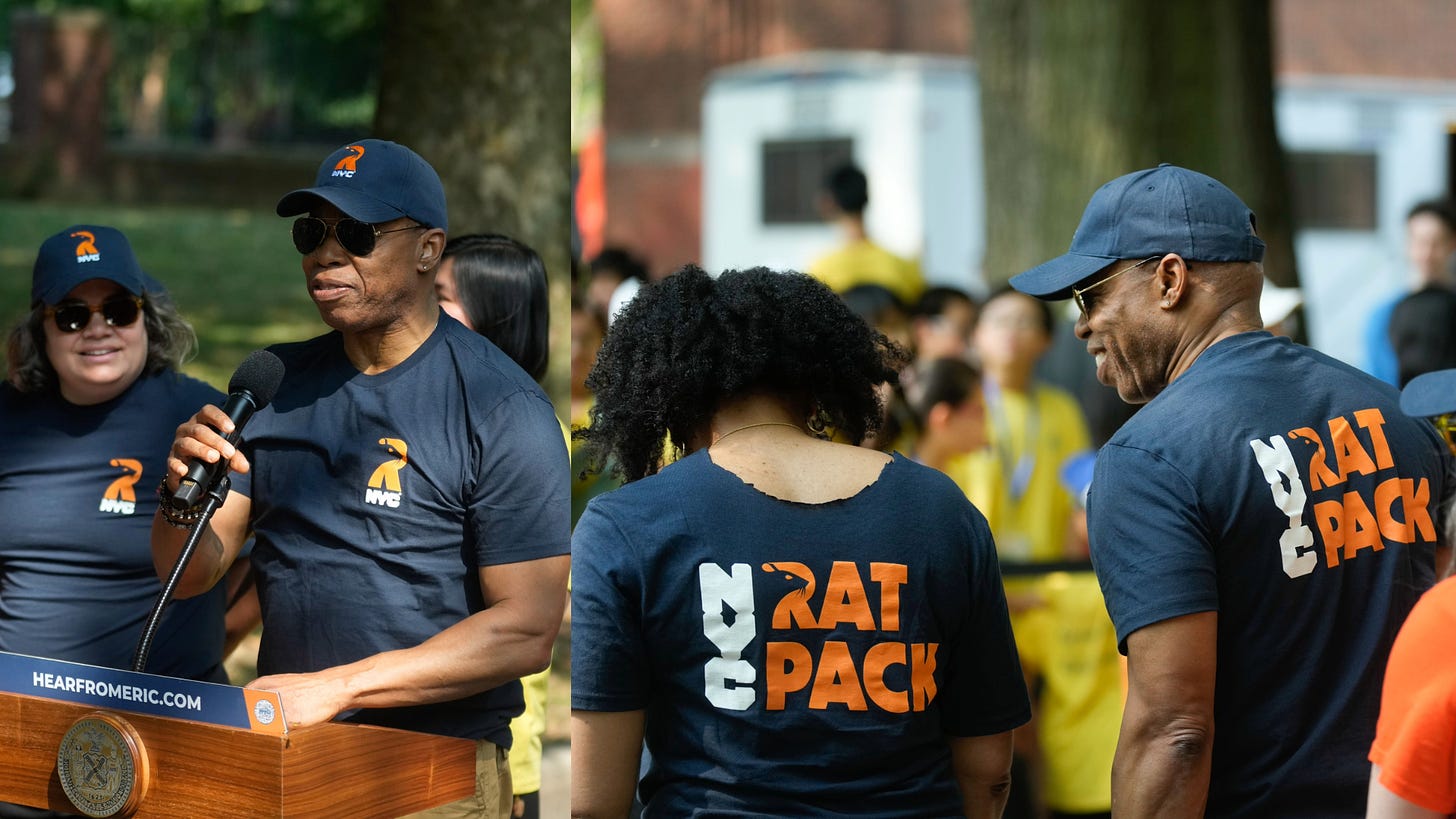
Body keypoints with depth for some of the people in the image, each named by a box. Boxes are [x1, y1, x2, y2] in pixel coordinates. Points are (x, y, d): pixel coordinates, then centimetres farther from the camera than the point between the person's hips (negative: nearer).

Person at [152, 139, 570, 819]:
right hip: (280, 752, 5)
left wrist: (337, 684, -18)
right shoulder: (273, 382, 11)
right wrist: (183, 498, -11)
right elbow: (188, 574, 11)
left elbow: (528, 630, -13)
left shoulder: (500, 406, -6)